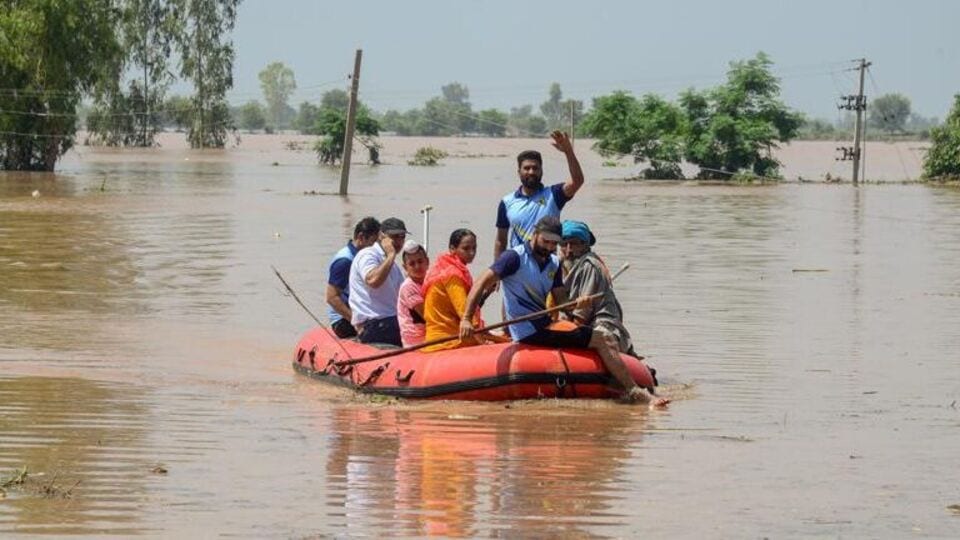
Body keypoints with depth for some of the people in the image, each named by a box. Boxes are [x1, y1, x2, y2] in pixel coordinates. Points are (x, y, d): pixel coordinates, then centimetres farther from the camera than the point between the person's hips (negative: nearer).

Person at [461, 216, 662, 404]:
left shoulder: (553, 264, 13)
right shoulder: (515, 257, -11)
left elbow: (560, 301, 7)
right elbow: (481, 284, -17)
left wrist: (577, 303, -17)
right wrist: (466, 319, -28)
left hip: (545, 325, 9)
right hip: (530, 333, -9)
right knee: (602, 340, -12)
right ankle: (633, 392, -10)